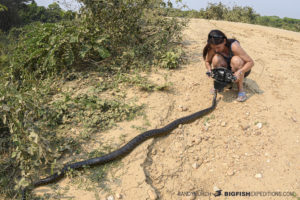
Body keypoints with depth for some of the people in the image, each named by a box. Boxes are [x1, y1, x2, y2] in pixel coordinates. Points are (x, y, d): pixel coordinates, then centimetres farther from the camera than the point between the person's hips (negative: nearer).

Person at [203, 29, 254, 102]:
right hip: (227, 70, 3)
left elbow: (251, 62, -29)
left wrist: (239, 72, -44)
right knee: (216, 58, -27)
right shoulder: (213, 48, -19)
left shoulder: (233, 46, -31)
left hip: (242, 69, -3)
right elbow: (207, 61, -2)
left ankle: (240, 89, -19)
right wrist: (209, 70, -23)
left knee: (236, 60, -37)